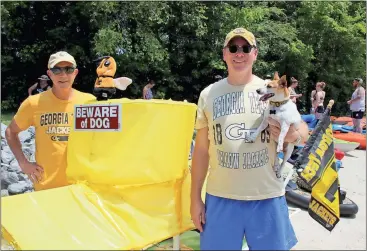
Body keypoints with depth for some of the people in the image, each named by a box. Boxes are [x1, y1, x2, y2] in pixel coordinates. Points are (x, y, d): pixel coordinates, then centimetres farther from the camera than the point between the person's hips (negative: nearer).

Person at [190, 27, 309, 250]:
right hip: (220, 197, 1)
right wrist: (195, 197, 4)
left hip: (267, 196, 0)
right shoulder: (209, 94, 3)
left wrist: (294, 135, -20)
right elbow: (201, 149, 5)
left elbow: (303, 130, 6)